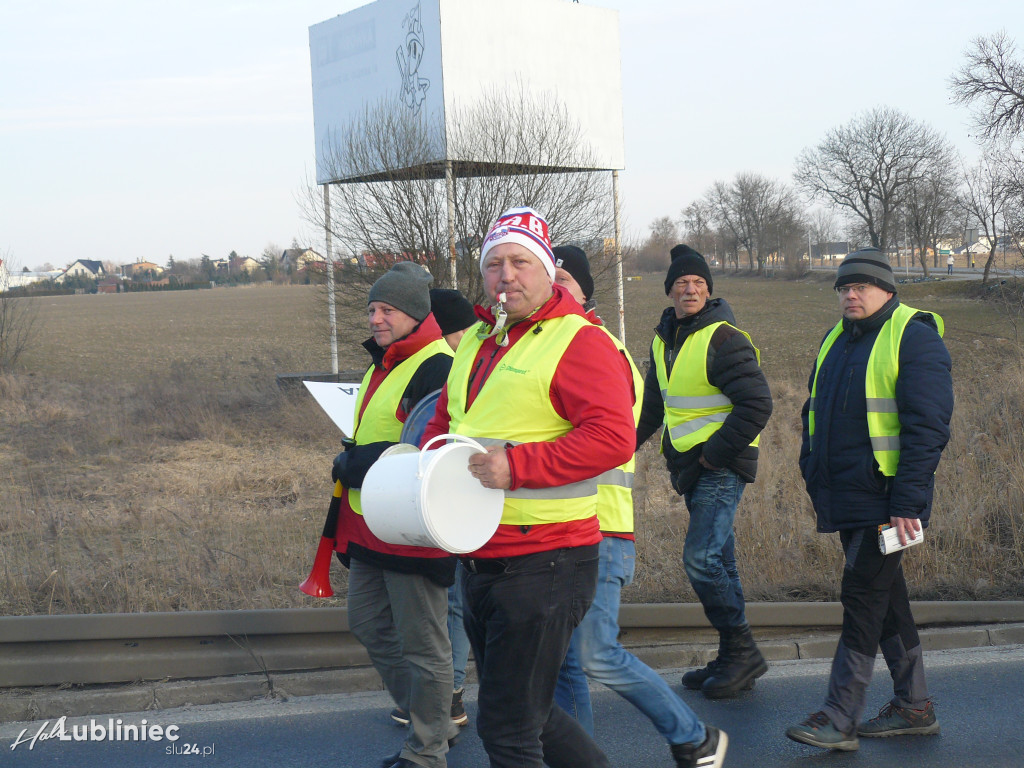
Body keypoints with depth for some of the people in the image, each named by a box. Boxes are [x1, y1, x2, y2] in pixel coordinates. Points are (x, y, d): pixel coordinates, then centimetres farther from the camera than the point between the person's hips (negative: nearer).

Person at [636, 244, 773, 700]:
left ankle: (742, 652, -2)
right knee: (717, 562, 12)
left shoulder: (724, 339, -14)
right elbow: (653, 405, 25)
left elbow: (757, 405, -18)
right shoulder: (664, 341, 12)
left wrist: (715, 452, -17)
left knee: (701, 558, -15)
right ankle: (734, 660, 21)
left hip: (722, 467, -8)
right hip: (691, 466, 8)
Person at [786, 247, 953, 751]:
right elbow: (815, 412, 25)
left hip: (885, 498, -8)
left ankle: (840, 719, -4)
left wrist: (908, 501, -20)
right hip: (846, 498, 8)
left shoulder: (914, 338, -10)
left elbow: (928, 426, -16)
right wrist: (812, 473, 16)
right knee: (885, 595, 13)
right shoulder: (835, 341, 15)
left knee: (863, 595, -8)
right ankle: (913, 706, 23)